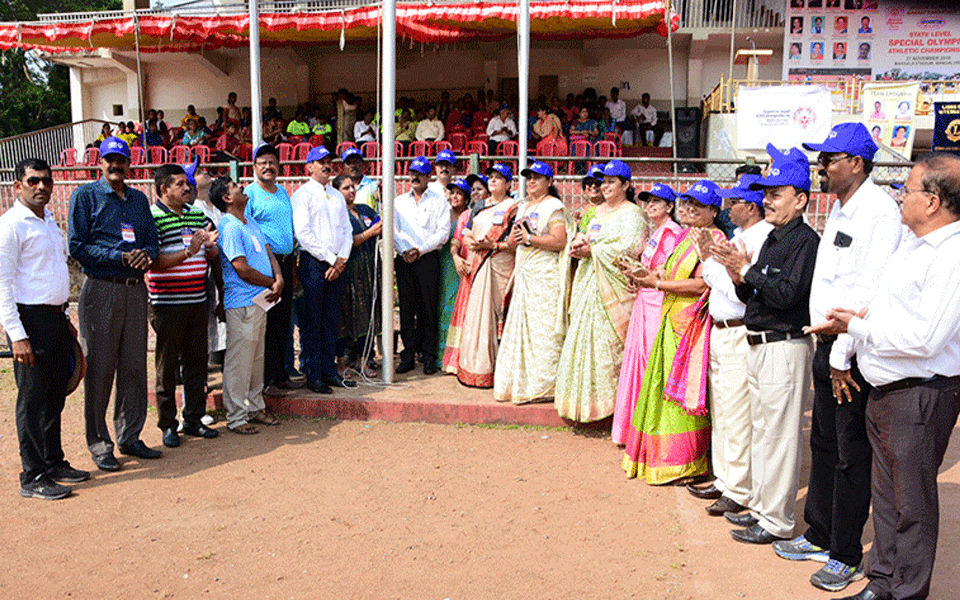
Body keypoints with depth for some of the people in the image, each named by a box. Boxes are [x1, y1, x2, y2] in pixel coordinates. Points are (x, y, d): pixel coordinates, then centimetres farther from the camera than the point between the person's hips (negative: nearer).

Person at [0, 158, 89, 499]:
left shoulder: (50, 220, 16)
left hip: (57, 318, 8)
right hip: (31, 318, -8)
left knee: (55, 395, 14)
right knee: (32, 399, -2)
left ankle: (54, 463, 26)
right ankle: (33, 477, 7)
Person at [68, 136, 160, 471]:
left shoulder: (139, 199, 16)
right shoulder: (86, 196, 0)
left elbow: (152, 239, 15)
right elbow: (77, 246, -7)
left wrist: (146, 253, -8)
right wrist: (120, 257, -16)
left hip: (136, 289, 5)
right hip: (101, 290, -5)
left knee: (134, 366, 9)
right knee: (99, 368, -1)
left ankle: (129, 437, 20)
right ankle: (99, 444, 9)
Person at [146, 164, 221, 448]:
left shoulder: (198, 215, 13)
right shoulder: (152, 217, -8)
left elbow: (214, 255, 17)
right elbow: (153, 262, -16)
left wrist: (210, 246, -5)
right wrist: (188, 252, -24)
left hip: (197, 300, 6)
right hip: (167, 303, -6)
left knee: (196, 361, 11)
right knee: (167, 366, 3)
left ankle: (194, 419, 22)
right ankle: (167, 425, 13)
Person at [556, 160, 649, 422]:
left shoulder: (632, 214, -5)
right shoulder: (597, 211, 20)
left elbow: (629, 248, -16)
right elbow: (586, 237, 19)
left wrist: (593, 251, -15)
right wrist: (579, 243, -5)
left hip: (615, 284, -7)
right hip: (591, 282, 8)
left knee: (608, 339, -8)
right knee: (584, 334, 5)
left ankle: (608, 396, 1)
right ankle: (584, 394, 13)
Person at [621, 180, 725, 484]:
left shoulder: (714, 240, -11)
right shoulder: (685, 236, 17)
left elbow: (701, 285, -20)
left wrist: (657, 284, -17)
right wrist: (648, 274, 2)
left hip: (692, 325, -9)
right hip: (672, 322, 9)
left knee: (684, 388, -2)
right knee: (665, 388, 12)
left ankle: (686, 464, 9)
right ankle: (663, 456, 24)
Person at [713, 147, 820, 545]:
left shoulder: (805, 241, -13)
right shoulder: (771, 240, 15)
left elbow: (787, 294, -23)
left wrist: (748, 270, -17)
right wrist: (739, 280, -1)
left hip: (785, 346, -10)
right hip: (758, 345, 10)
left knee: (779, 435, -2)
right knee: (761, 432, 17)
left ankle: (777, 521, 8)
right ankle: (761, 507, 29)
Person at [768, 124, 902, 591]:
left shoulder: (877, 211, -16)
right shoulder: (840, 210, 14)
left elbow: (867, 293, -21)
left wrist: (843, 357, -18)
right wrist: (827, 352, 14)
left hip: (855, 352, -9)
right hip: (828, 346, 9)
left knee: (853, 455, 2)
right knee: (824, 445, 17)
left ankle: (846, 557, 16)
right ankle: (820, 537, 32)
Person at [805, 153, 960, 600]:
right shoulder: (912, 243, 11)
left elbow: (923, 340, -25)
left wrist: (858, 328, -14)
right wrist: (857, 316, 3)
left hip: (920, 395, -9)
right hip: (884, 390, 9)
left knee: (912, 500, 5)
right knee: (886, 493, 18)